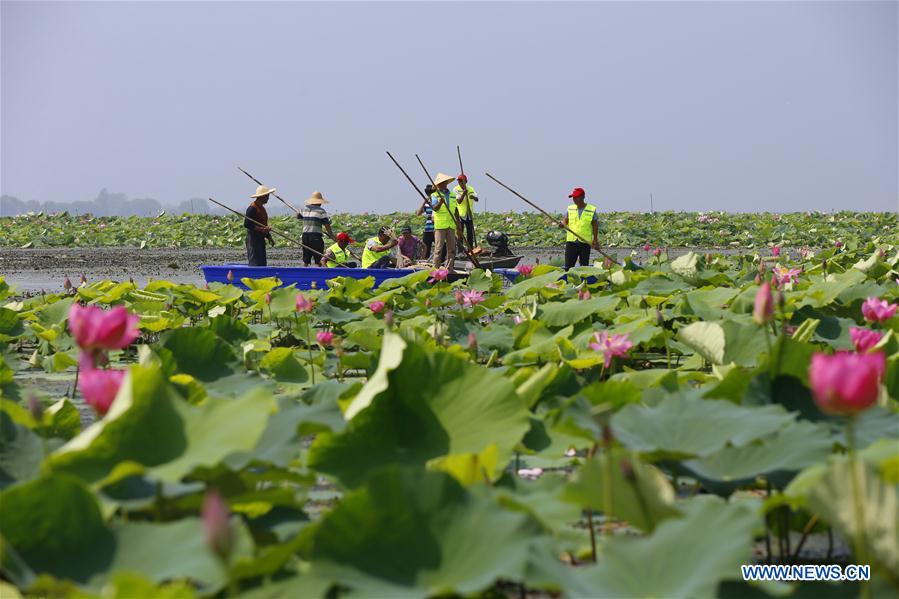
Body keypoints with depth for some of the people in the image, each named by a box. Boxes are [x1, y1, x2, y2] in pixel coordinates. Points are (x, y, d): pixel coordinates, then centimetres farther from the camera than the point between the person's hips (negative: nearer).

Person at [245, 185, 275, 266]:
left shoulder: (261, 208, 17)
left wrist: (269, 237, 17)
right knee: (255, 263, -13)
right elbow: (247, 224, -20)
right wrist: (261, 229, -26)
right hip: (253, 238, -10)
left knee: (262, 263, 8)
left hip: (261, 238, 10)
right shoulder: (252, 208, -14)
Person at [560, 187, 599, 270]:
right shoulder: (570, 209, 8)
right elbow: (565, 221, 7)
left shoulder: (592, 210, 0)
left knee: (584, 267, 4)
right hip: (571, 241, 2)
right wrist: (562, 224, -17)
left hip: (585, 242, -2)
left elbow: (595, 226, 4)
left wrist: (595, 240, 0)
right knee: (568, 266, -2)